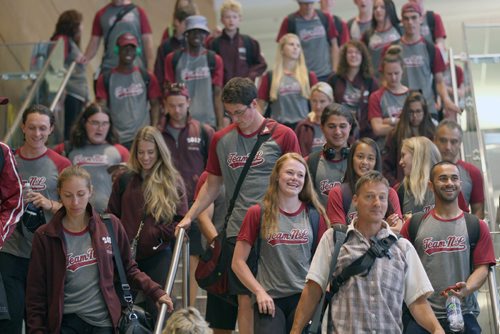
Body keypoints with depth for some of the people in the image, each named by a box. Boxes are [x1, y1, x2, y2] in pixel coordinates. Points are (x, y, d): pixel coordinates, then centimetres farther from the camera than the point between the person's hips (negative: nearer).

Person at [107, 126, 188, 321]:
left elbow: (181, 221, -1)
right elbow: (112, 217, 11)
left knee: (155, 310, -2)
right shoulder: (124, 181, 9)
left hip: (158, 256, -2)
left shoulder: (173, 182, 2)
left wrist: (157, 235, -14)